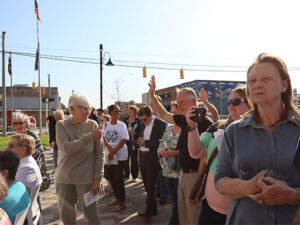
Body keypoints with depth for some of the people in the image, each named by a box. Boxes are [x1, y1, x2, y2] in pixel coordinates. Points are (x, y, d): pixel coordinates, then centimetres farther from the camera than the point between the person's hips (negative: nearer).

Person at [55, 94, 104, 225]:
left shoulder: (92, 125, -3)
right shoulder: (61, 125, -3)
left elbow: (100, 154, -3)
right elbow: (66, 149, -20)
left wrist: (97, 178, -8)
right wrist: (90, 137, -24)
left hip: (86, 178, -1)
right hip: (64, 179, 1)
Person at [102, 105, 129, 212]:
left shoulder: (122, 125, -6)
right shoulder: (105, 125, 5)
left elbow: (123, 140, -10)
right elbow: (103, 139, 3)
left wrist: (113, 151, -16)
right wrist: (109, 149, -14)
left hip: (120, 155, -4)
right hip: (110, 155, 4)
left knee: (118, 178, -3)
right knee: (111, 177, 10)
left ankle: (121, 202, 8)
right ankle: (117, 198, 28)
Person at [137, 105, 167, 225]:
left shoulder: (161, 124, -12)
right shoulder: (143, 124, 11)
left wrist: (146, 142, -18)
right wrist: (139, 141, -3)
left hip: (152, 159, -7)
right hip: (142, 158, 7)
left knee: (150, 187, 1)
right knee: (147, 186, 17)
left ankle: (148, 214, 12)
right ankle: (152, 209, 32)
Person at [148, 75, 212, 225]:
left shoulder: (205, 123, -18)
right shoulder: (184, 120, 7)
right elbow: (164, 115, 19)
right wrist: (152, 95, 15)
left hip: (196, 176, -8)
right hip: (184, 174, 8)